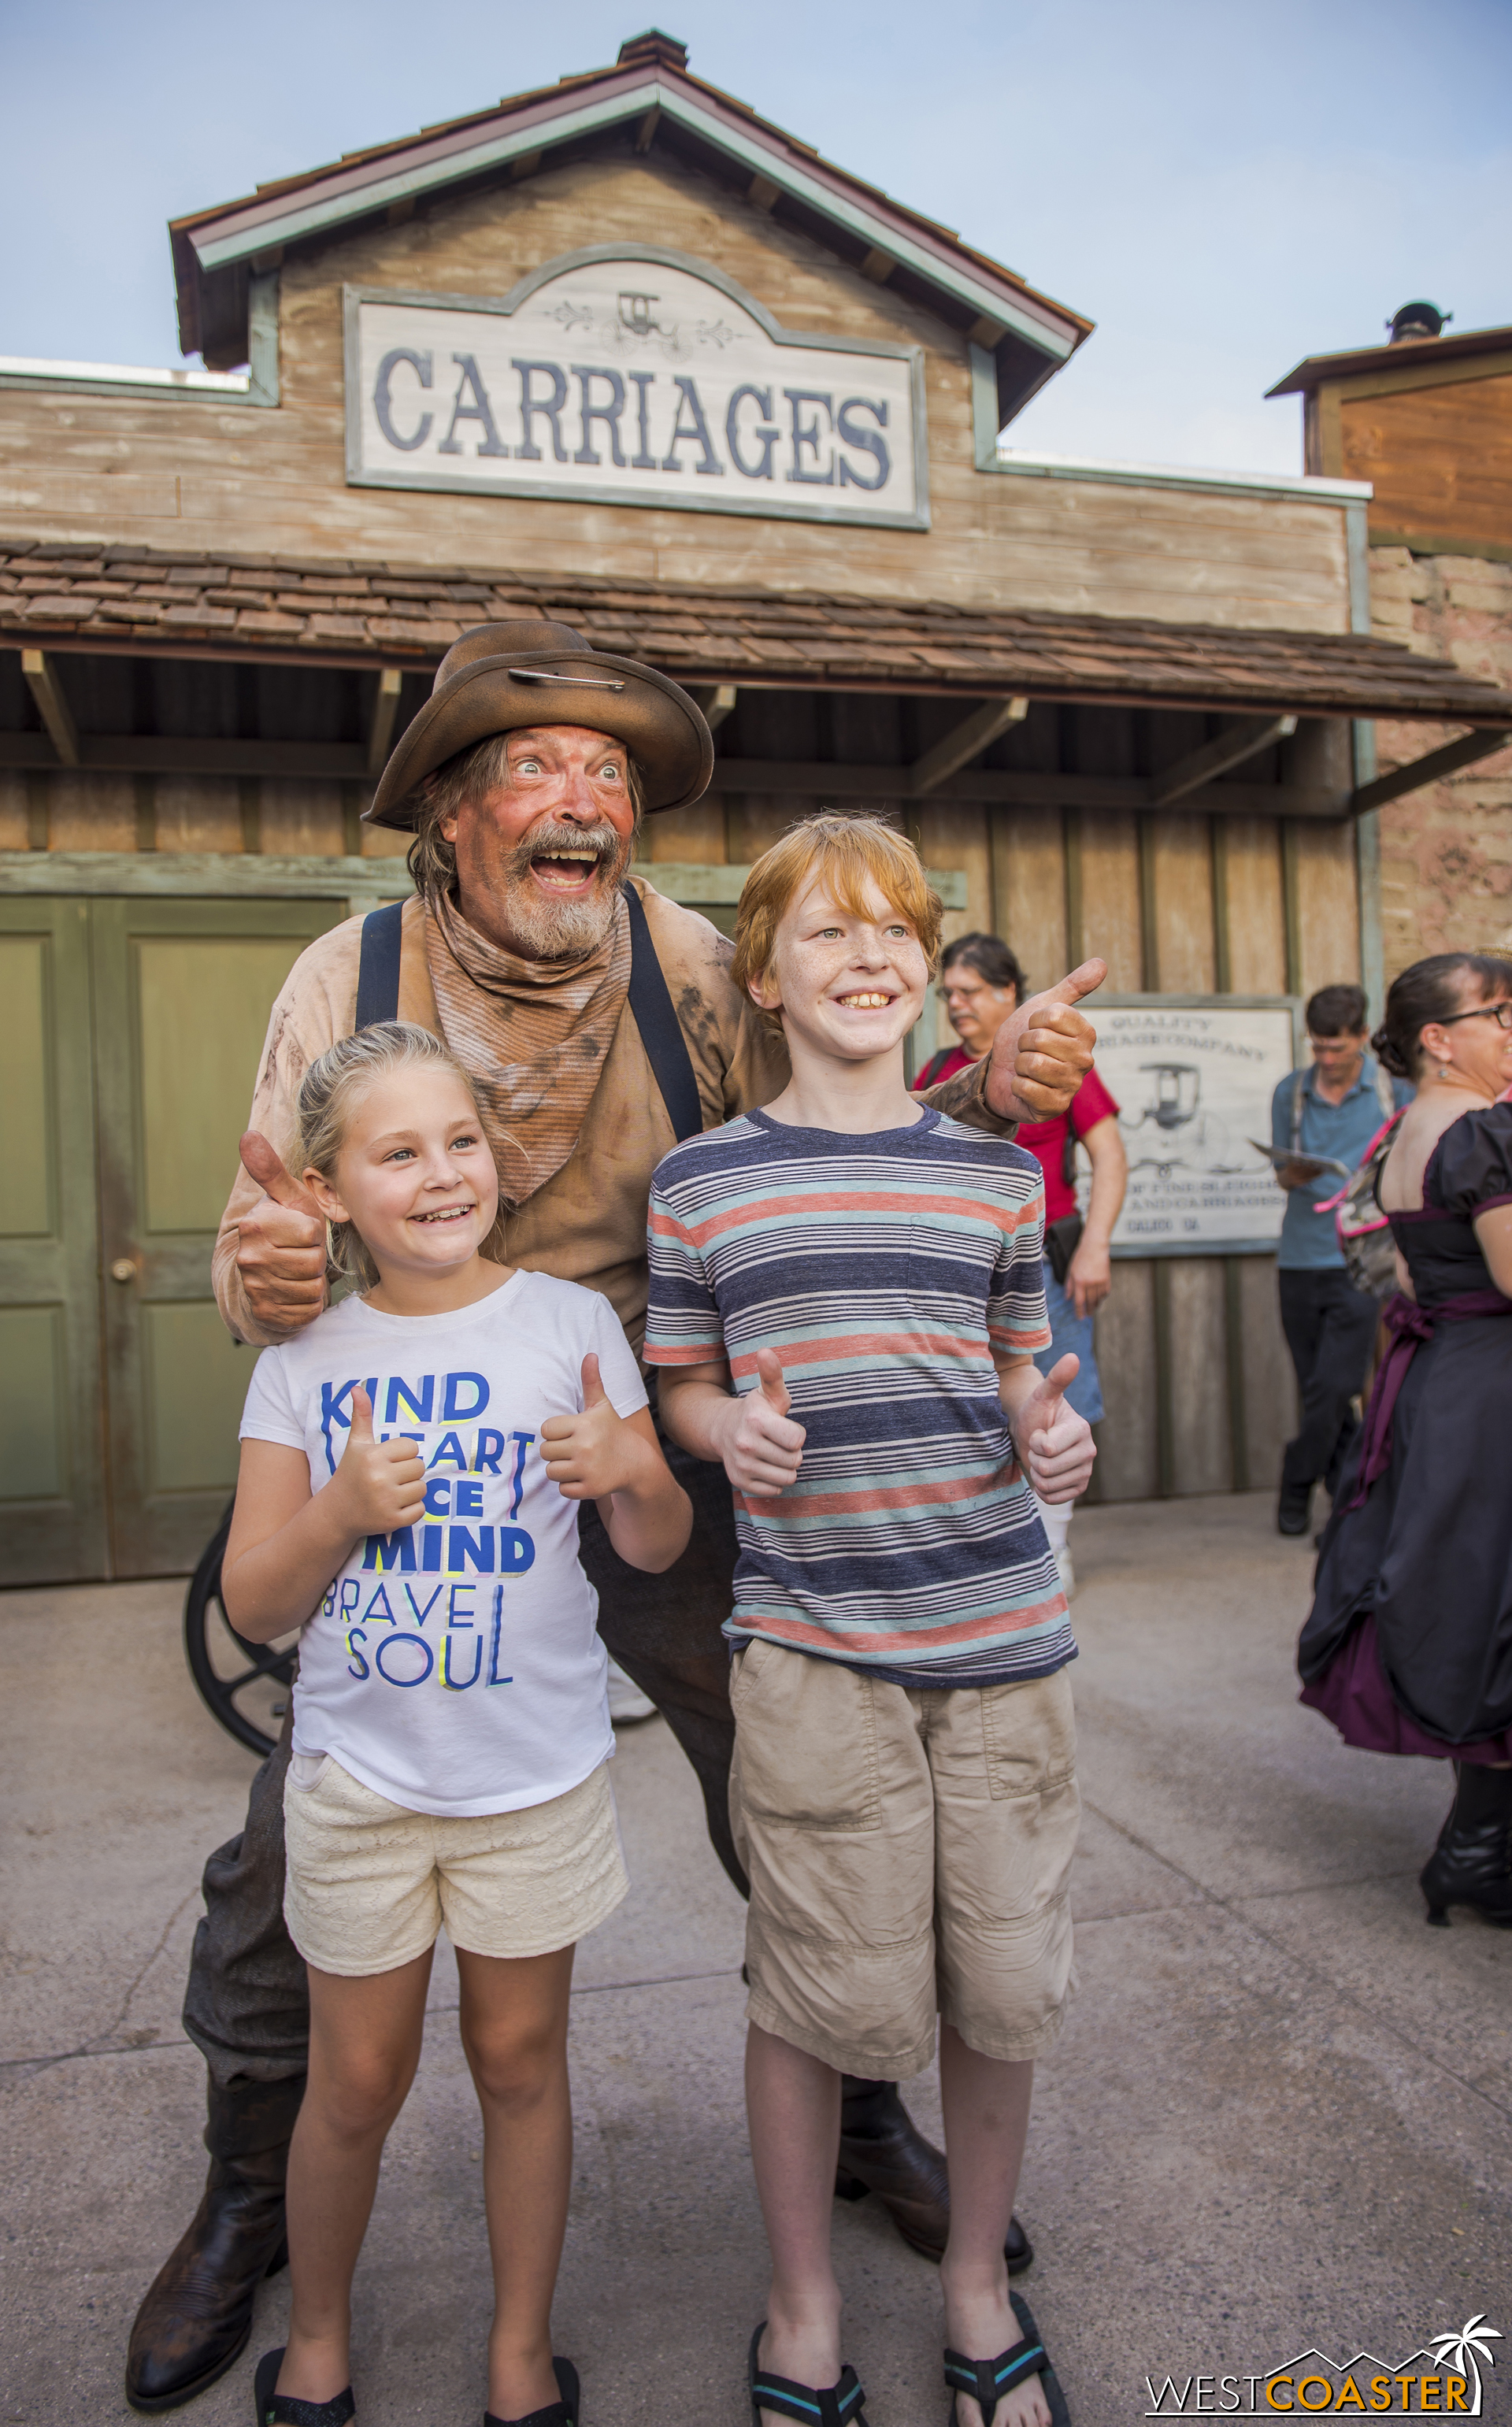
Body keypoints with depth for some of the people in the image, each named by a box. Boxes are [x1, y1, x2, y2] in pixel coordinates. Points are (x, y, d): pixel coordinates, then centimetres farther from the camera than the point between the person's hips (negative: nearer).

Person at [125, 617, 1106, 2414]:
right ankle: (251, 2196, 36)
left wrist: (982, 1099, -22)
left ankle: (859, 2119, 39)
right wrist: (264, 1273, -31)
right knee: (286, 1867, 5)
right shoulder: (349, 981, -10)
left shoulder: (687, 967, -10)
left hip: (662, 1475, 1)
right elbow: (263, 1255, -7)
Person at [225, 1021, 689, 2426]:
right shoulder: (304, 1357, -5)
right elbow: (253, 1609, -3)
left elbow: (660, 1547, -2)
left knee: (519, 2059, 15)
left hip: (534, 1774, 0)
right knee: (357, 2081, 14)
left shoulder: (569, 1322, -7)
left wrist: (627, 1476, -24)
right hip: (358, 1778, 1)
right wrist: (341, 1509, -22)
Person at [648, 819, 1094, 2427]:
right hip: (810, 1638, -2)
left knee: (1003, 1980, 12)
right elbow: (680, 1387, 9)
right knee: (819, 1991, 7)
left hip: (1001, 1625, 3)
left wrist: (1051, 1433, -4)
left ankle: (978, 2284, 39)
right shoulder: (701, 1180, 1)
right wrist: (735, 1430, -12)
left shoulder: (996, 1171, 8)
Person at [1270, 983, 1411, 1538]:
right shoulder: (1290, 1092, 6)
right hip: (1300, 1258, 3)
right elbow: (1282, 1175, 10)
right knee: (1316, 1387, 8)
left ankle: (1296, 1486, 10)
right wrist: (1294, 1175, -13)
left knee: (1332, 1387, -8)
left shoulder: (1394, 1090, 1)